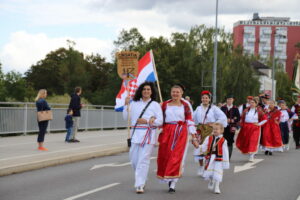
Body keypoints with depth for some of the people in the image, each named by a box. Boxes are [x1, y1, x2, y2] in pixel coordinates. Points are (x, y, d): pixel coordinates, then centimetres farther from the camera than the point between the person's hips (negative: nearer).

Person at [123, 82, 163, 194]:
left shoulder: (155, 105, 6)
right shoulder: (134, 103, 12)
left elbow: (160, 121, 1)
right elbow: (126, 117, 9)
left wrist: (147, 121, -11)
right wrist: (126, 105, -2)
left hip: (148, 135, -3)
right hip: (136, 134, 3)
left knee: (143, 160, -9)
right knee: (134, 160, 5)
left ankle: (140, 185, -8)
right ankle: (141, 180, 28)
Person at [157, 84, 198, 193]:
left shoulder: (185, 105, 4)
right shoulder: (165, 104, 9)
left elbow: (190, 121, 2)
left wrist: (194, 138, -3)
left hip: (181, 133, -2)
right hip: (167, 133, 2)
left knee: (177, 157, -8)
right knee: (165, 157, 2)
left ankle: (173, 184, -6)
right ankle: (168, 179, 25)